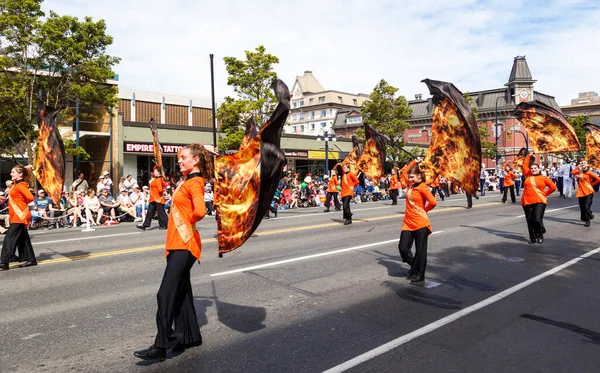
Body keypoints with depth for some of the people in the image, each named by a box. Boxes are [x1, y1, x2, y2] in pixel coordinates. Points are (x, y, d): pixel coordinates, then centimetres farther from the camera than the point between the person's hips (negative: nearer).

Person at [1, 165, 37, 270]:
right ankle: (31, 260, 18)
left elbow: (30, 198, -24)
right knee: (23, 238, 12)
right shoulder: (16, 184, 15)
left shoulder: (21, 185, -14)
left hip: (20, 215, -10)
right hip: (18, 215, 10)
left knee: (9, 238, -9)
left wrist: (23, 204, -6)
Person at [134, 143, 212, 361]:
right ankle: (189, 336, 25)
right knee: (180, 292, 14)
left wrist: (189, 221, -11)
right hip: (177, 244, 10)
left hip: (184, 245, -10)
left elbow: (200, 211, -30)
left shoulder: (195, 183, -14)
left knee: (166, 294, -9)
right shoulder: (188, 180, 14)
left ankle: (160, 346, -2)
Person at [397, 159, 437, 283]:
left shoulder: (422, 187, -11)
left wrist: (424, 210, -2)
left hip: (420, 224, -7)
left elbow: (433, 202, -19)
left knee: (420, 250, 3)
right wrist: (414, 162, 17)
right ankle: (414, 267, 27)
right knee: (403, 247, 4)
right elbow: (404, 173, 23)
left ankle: (419, 274, 14)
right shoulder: (410, 185, 10)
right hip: (408, 223, 7)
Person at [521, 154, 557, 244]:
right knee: (529, 221, 5)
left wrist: (545, 194, 3)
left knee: (537, 219, -13)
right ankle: (532, 237, 17)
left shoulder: (543, 178, 4)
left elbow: (553, 187, 7)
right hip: (527, 202, 3)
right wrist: (529, 155, 19)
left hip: (539, 202, -3)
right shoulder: (528, 176, 11)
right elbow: (525, 165, 18)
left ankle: (540, 235, 11)